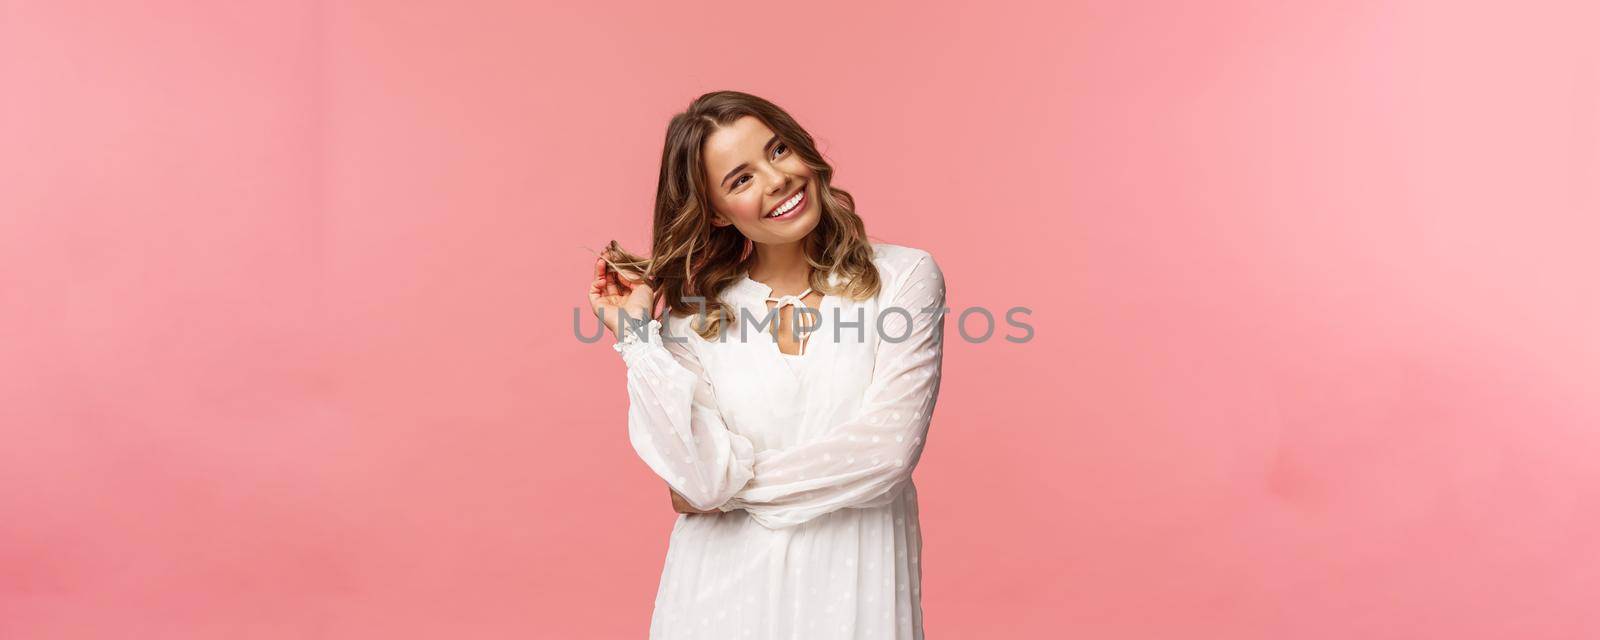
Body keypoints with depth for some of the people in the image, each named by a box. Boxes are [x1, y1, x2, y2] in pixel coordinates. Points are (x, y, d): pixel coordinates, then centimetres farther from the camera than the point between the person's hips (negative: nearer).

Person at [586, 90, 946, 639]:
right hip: (726, 588, 1)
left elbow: (888, 449, -15)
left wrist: (735, 484, -9)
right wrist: (637, 335, -13)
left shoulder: (903, 276, -6)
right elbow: (703, 478, -13)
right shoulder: (693, 316, -2)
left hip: (855, 582, 0)